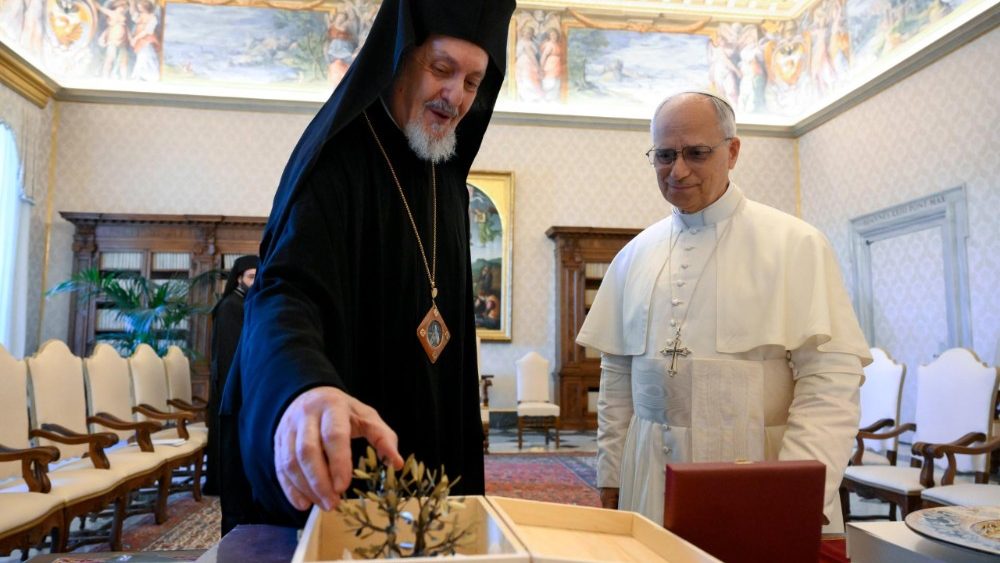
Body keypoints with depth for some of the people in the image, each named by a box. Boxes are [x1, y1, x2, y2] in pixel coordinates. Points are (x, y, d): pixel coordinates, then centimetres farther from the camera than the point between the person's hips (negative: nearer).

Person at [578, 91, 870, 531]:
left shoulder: (793, 243, -5)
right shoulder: (635, 254, 7)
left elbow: (832, 372, -12)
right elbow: (617, 373, 9)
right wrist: (610, 478, 8)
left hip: (756, 471, -3)